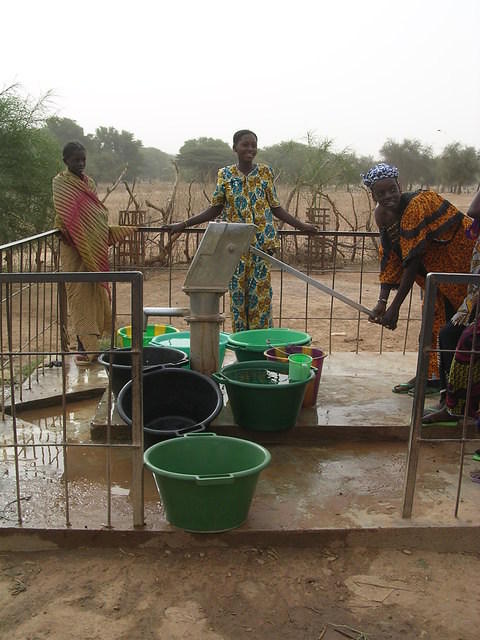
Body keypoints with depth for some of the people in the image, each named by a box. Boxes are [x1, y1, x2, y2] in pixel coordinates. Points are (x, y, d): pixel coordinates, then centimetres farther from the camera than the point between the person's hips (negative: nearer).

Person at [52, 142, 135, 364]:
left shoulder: (88, 182, 16)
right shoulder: (61, 183, -3)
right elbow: (64, 217, -13)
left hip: (96, 248, 6)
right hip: (75, 248, -6)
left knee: (94, 293, 8)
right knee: (79, 293, -5)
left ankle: (91, 343, 16)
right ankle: (84, 345, -3)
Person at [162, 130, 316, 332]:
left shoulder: (265, 172, 3)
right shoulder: (225, 175, 4)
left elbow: (275, 207, 9)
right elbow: (215, 209, 9)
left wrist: (301, 225, 6)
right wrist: (183, 225, 4)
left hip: (262, 242, -1)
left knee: (261, 291, -2)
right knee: (237, 291, 3)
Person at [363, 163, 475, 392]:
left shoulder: (417, 205, -28)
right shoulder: (383, 215, -3)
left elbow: (413, 261, -29)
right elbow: (389, 261, -4)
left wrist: (395, 307, -26)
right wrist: (382, 301, -15)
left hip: (463, 260, -9)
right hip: (437, 271, 9)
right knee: (434, 320, 15)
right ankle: (431, 376, 27)